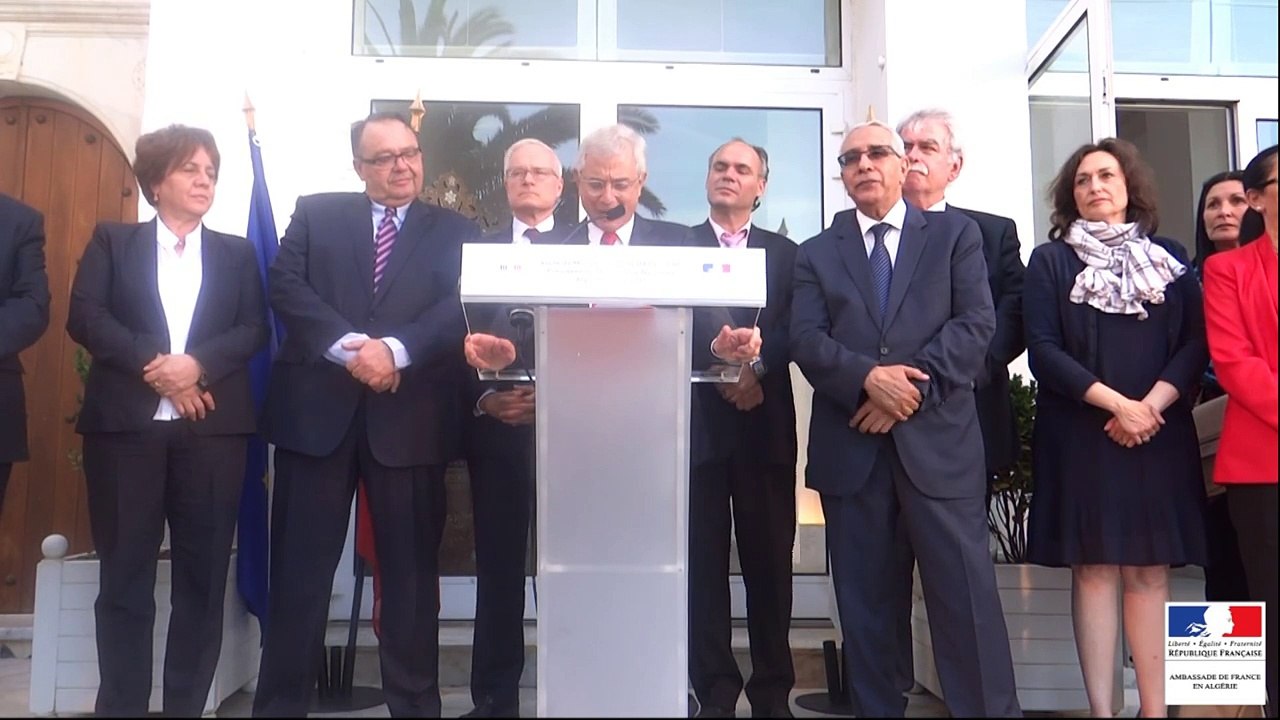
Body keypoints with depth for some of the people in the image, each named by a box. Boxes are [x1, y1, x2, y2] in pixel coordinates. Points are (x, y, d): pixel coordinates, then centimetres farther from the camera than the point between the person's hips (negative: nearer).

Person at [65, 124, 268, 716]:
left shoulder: (238, 254, 15)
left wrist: (196, 362, -15)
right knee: (124, 575, 2)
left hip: (213, 427, 1)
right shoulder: (112, 241, 11)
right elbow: (84, 316, -2)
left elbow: (255, 330, 3)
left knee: (203, 575, 2)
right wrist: (152, 366, -14)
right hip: (126, 423, -1)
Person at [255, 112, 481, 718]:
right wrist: (350, 346, -16)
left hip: (411, 418, 0)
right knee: (300, 567, 5)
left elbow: (460, 308, -4)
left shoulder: (455, 231, 10)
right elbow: (286, 287, -3)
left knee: (411, 569, 7)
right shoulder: (315, 214, 12)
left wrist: (395, 349, -19)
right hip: (318, 410, 1)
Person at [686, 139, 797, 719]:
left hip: (765, 424, 1)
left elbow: (794, 331, 0)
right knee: (703, 562, 2)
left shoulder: (786, 253, 14)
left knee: (770, 560, 4)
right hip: (697, 421, -1)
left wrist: (755, 366, -16)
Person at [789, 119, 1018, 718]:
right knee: (864, 603, 7)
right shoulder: (816, 253, 14)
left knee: (965, 594, -3)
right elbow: (806, 340, 1)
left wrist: (914, 384, -13)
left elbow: (976, 324, -1)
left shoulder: (955, 234, 11)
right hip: (850, 444, 2)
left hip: (938, 439, -2)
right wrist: (869, 378, -16)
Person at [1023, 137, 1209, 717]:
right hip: (1080, 434, -2)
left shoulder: (1169, 258, 13)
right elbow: (1042, 349, -5)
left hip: (1158, 434, 2)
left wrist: (1153, 403, -12)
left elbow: (1196, 341, 3)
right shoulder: (1050, 261, 6)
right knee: (1093, 570, -2)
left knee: (1150, 571, 2)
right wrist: (1114, 402, -14)